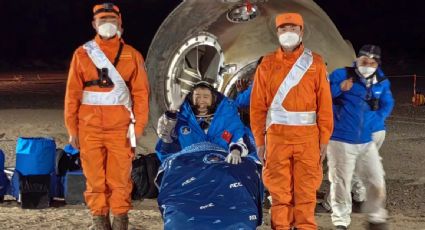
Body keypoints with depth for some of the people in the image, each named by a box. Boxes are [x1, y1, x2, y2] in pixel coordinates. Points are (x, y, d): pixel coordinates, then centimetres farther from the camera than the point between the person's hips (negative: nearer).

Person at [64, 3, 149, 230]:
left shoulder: (132, 55, 5)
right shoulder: (82, 54, 6)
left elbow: (141, 93, 4)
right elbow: (72, 94, 6)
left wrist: (138, 125, -3)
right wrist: (72, 129, 2)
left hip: (120, 128, -1)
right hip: (90, 128, 1)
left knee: (120, 175, -2)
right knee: (95, 176, 4)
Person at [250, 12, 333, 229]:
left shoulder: (316, 63, 4)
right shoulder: (267, 64, 6)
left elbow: (325, 104, 2)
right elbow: (258, 105, 4)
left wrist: (324, 139, -3)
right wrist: (259, 140, -1)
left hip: (308, 136, 0)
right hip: (277, 136, 0)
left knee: (306, 190, 3)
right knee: (279, 190, 4)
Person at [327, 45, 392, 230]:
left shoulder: (381, 83, 5)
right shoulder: (341, 75, -8)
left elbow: (387, 104, 18)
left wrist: (376, 120, 2)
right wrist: (339, 88, -29)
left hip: (366, 142, 5)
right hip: (340, 141, -4)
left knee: (376, 182, 8)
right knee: (341, 183, 2)